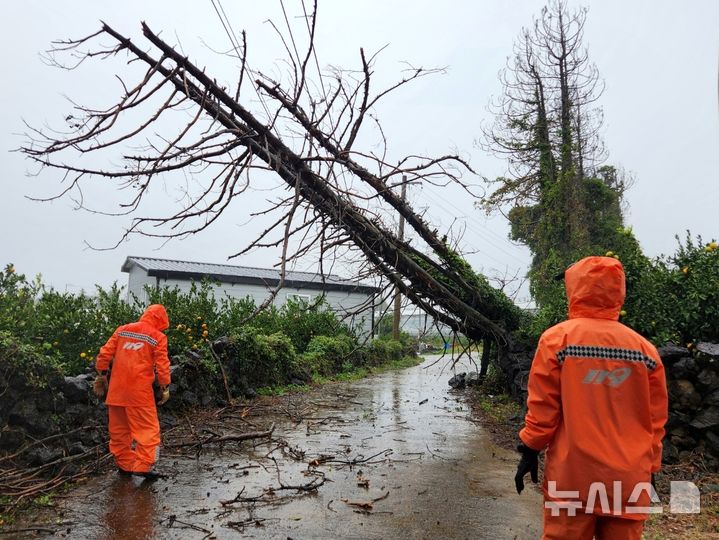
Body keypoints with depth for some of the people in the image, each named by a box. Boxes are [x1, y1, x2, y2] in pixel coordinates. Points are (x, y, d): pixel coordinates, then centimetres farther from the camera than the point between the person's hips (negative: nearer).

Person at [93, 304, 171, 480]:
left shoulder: (122, 330, 11)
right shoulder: (158, 337, -2)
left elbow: (105, 353, 9)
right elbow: (162, 365, -6)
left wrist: (101, 375, 18)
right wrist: (165, 388, 2)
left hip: (117, 389, 5)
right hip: (140, 391, -5)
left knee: (119, 428, 16)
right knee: (147, 427, 3)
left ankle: (124, 464, 24)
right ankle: (144, 466, -3)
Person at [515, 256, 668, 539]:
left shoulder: (557, 338, -8)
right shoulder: (645, 348, 1)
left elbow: (542, 407, -7)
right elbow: (655, 419, 7)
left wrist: (529, 450, 3)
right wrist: (651, 468, 18)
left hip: (573, 475, -3)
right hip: (629, 479, 3)